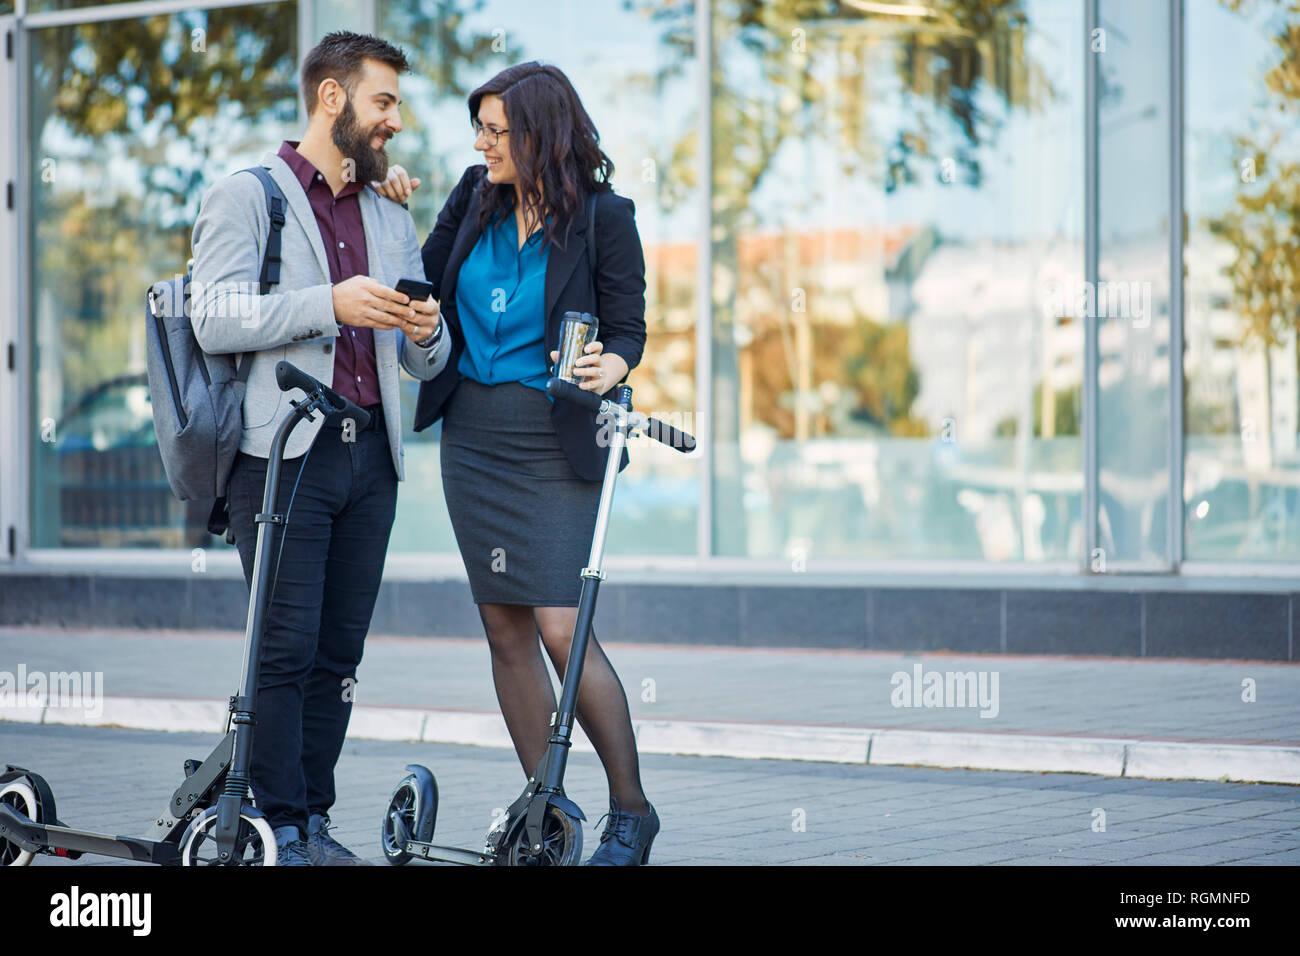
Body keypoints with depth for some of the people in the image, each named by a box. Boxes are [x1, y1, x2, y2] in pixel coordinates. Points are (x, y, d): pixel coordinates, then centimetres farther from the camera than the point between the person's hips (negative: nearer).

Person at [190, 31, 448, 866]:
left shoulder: (393, 220, 23)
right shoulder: (246, 198, 4)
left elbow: (427, 363, 21)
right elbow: (215, 320, -10)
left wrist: (428, 334, -3)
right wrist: (328, 304, -19)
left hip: (371, 453, 6)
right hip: (285, 451, -6)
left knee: (341, 653, 4)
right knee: (287, 648, -9)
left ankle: (315, 820, 10)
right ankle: (279, 827, -5)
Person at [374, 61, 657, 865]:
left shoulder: (603, 218, -9)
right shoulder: (474, 198, 5)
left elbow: (629, 329, -6)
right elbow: (423, 290, 11)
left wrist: (610, 367, -26)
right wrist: (397, 217, -1)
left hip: (555, 442, -6)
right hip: (472, 436, 6)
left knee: (562, 628, -13)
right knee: (505, 626, 7)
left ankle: (632, 812, 0)